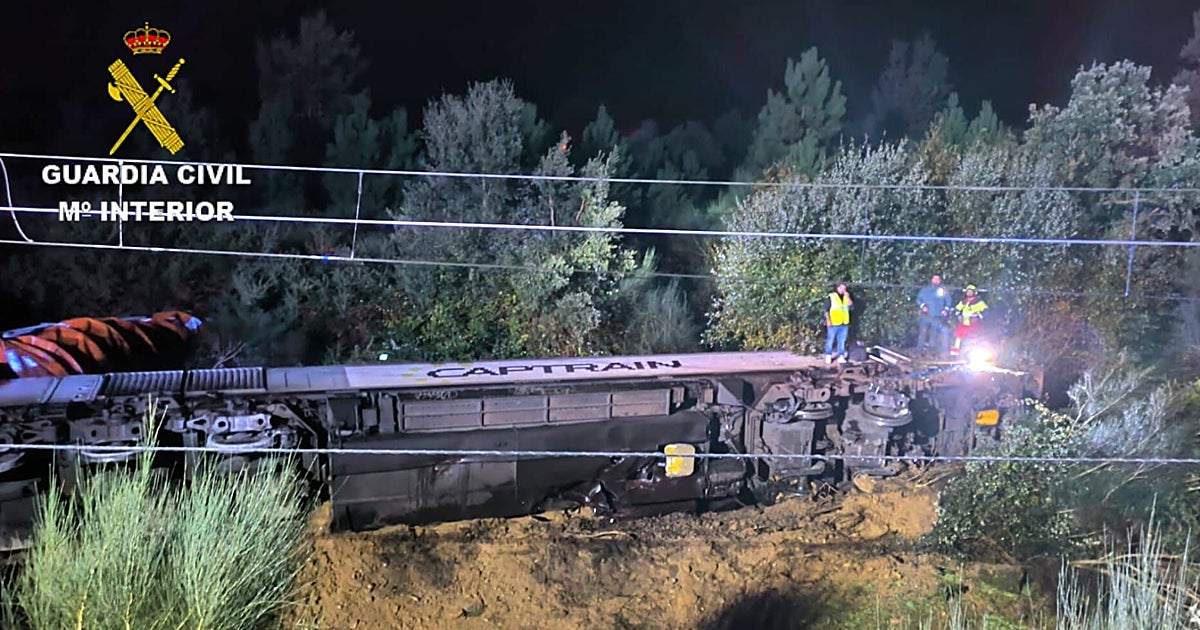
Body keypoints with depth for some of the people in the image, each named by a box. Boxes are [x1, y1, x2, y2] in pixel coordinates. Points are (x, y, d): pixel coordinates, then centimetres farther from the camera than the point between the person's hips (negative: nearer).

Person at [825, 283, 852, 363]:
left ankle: (841, 357, 10)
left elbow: (851, 305, -3)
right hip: (833, 324, -4)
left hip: (844, 324, 4)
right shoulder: (831, 297, -1)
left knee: (842, 341, 6)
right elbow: (826, 310, -3)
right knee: (830, 340, 1)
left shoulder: (846, 297, 14)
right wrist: (828, 320, -12)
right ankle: (828, 357, 8)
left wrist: (847, 296, -9)